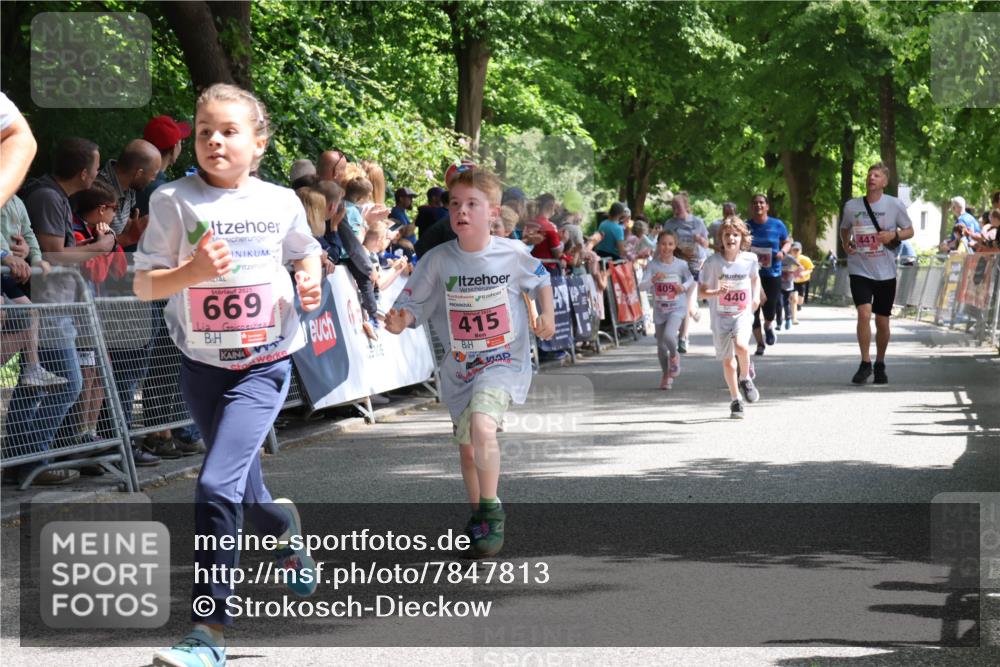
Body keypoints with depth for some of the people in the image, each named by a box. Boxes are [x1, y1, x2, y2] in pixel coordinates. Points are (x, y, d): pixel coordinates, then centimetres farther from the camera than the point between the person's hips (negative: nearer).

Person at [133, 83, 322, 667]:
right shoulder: (174, 201, -6)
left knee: (217, 486, -18)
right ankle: (285, 529, 55)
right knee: (244, 488, 18)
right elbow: (143, 285, -7)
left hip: (265, 364, -2)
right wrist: (191, 272, -25)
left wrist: (311, 280, -3)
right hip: (202, 364, 2)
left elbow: (306, 251, 18)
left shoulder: (281, 202, -1)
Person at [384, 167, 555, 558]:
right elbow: (410, 307, -10)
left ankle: (491, 510, -14)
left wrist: (546, 314, -3)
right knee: (467, 447, 16)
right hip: (459, 367, 3)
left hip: (505, 362, -3)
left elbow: (541, 280, 12)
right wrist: (398, 322, -31)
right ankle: (478, 516, 39)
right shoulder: (438, 261, -10)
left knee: (482, 424, -28)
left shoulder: (512, 254, -10)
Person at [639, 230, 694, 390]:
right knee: (661, 346, 10)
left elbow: (690, 279, 13)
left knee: (668, 336, -26)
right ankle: (666, 374, 31)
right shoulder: (652, 265, -6)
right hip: (659, 309, 2)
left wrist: (684, 287, -8)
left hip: (677, 308, -2)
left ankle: (674, 355, 7)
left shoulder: (681, 264, -5)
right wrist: (653, 279, -31)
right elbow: (642, 285, -13)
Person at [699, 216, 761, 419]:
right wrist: (717, 292, -24)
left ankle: (745, 378, 2)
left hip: (743, 313, 0)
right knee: (728, 360, 6)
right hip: (720, 316, 0)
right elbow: (702, 291, -5)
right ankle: (735, 400, 23)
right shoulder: (713, 262, -10)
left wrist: (756, 296, 4)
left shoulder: (750, 259, -4)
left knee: (741, 345, -28)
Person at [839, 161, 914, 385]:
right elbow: (844, 229, 19)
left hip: (885, 272, 0)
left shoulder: (894, 205, -3)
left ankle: (880, 365, 26)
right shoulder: (851, 206, 2)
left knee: (882, 321, 8)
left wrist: (894, 235, -14)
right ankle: (865, 363, -7)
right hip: (860, 270, 0)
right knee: (864, 313, -18)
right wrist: (846, 245, -2)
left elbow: (909, 231, 6)